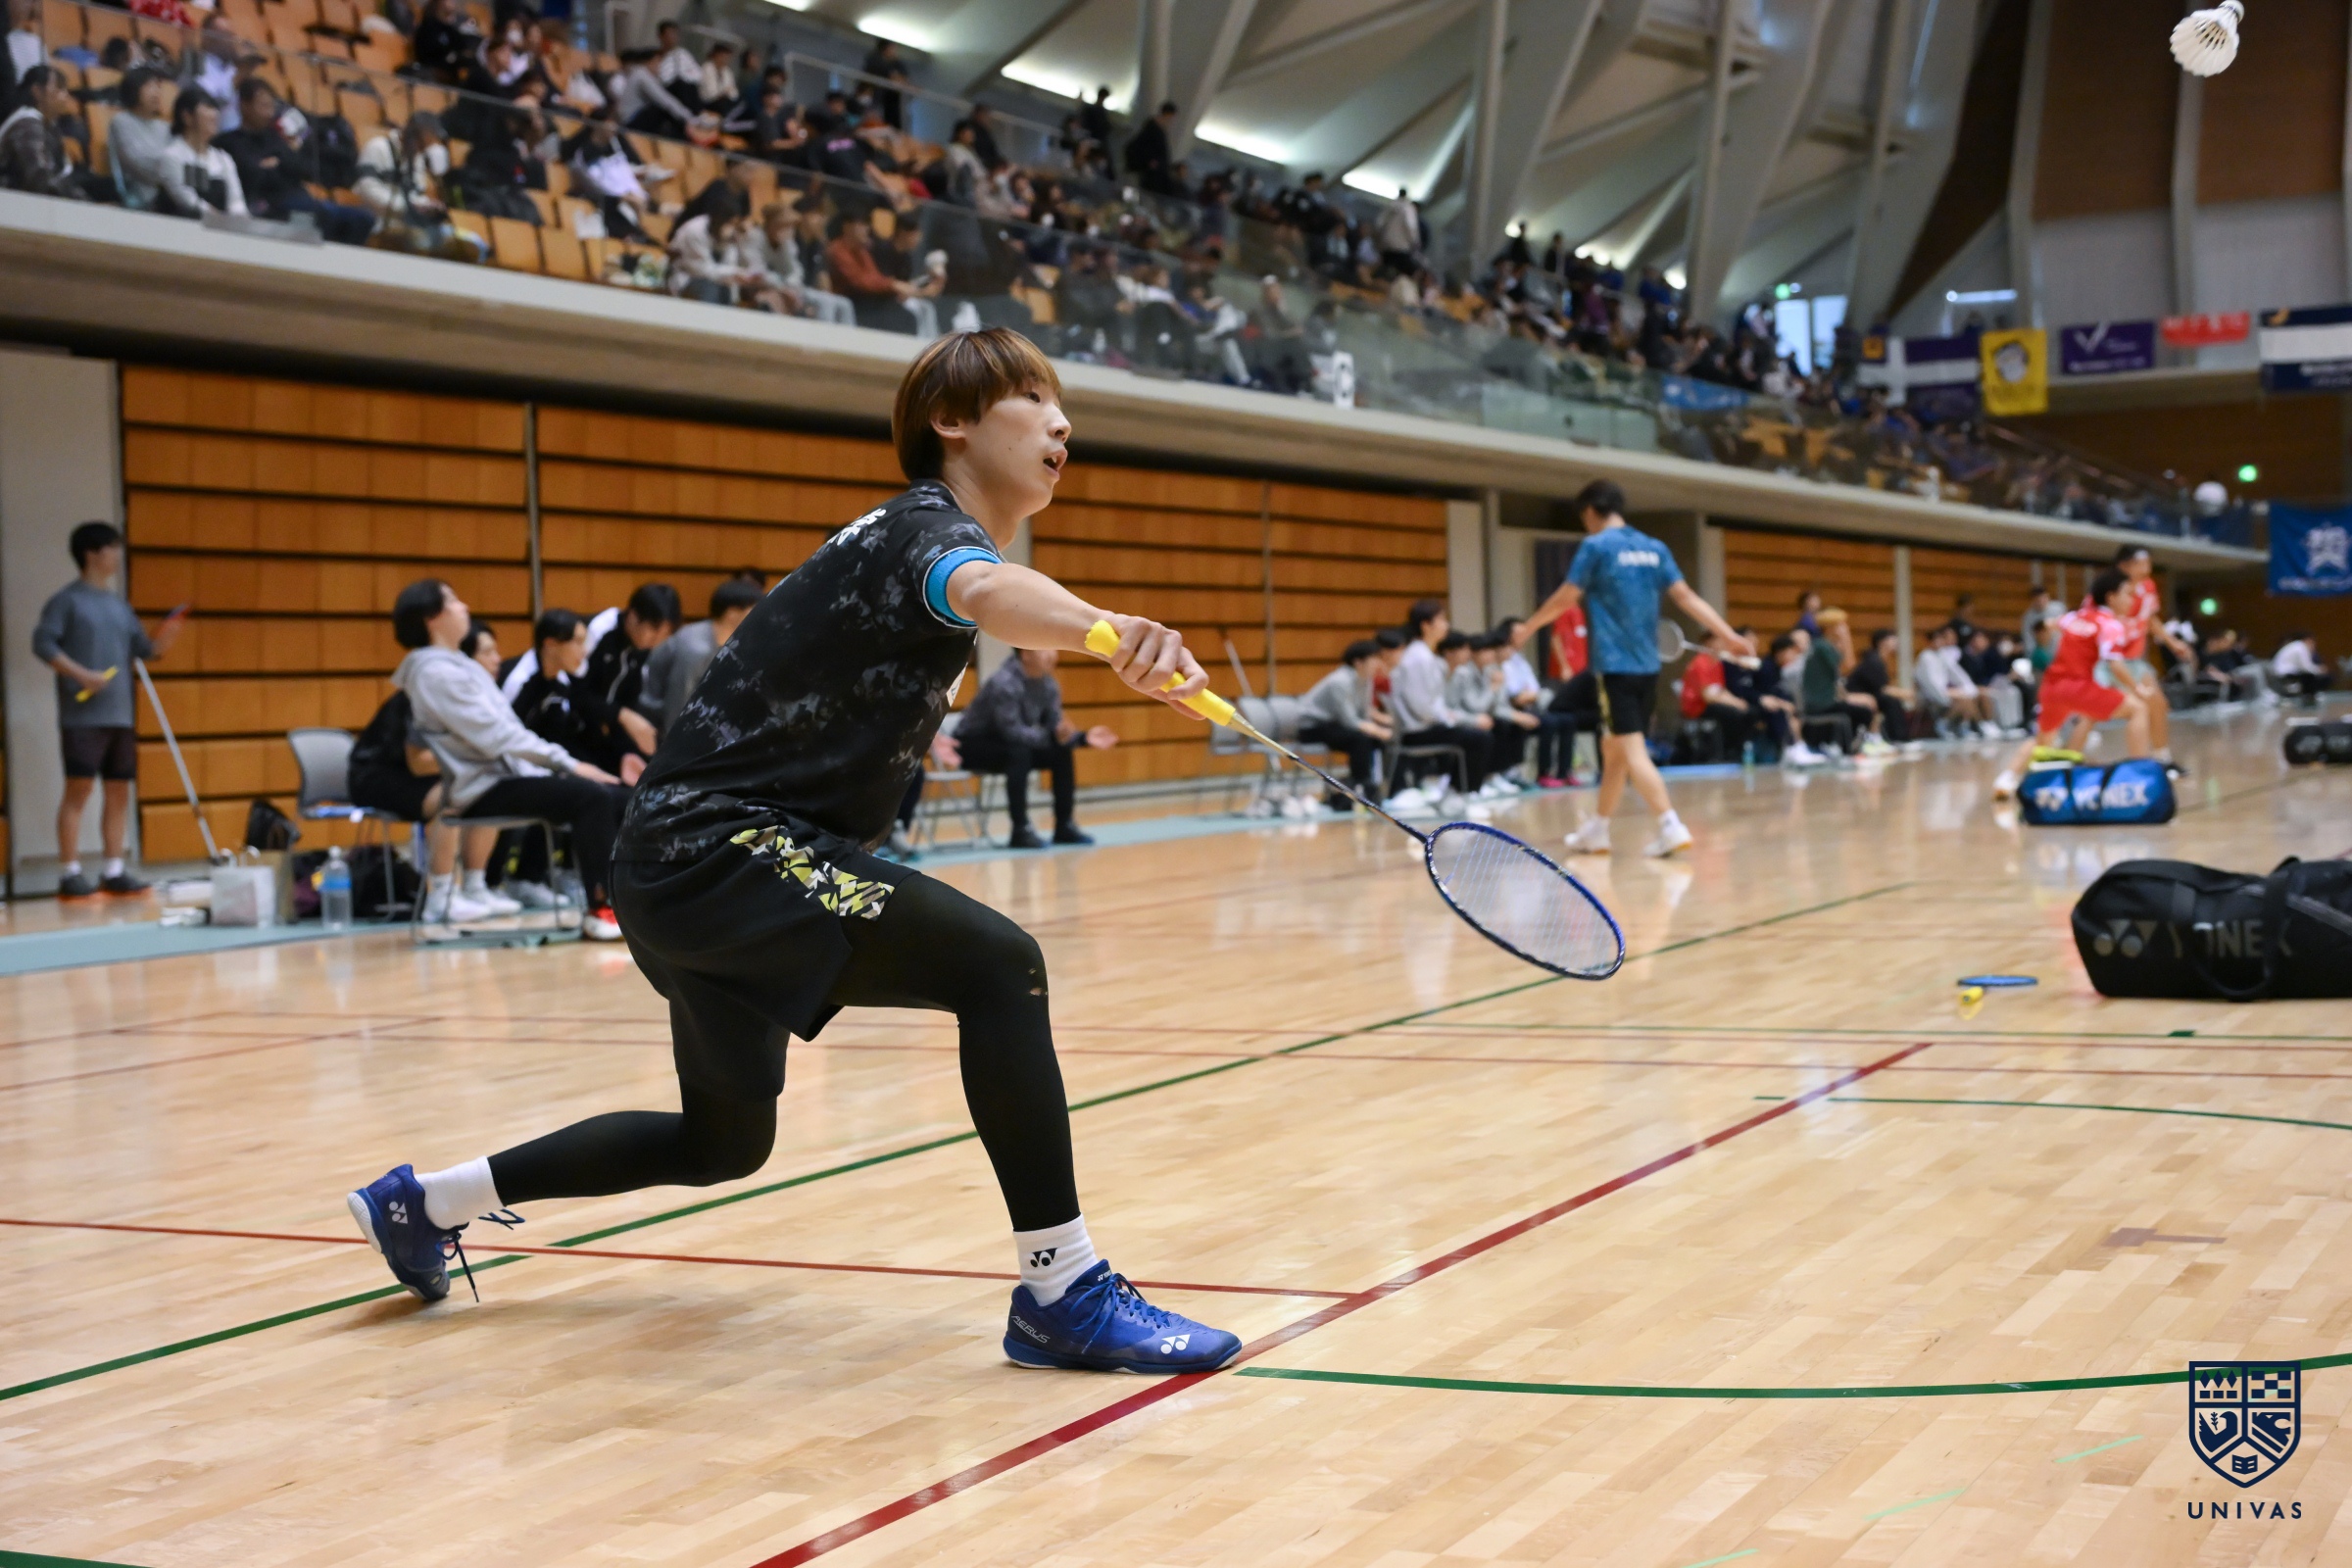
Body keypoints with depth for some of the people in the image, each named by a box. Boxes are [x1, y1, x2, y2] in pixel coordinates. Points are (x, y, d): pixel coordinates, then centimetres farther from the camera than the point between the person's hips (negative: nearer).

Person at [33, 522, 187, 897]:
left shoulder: (121, 606, 17)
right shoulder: (67, 600, -3)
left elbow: (146, 649, 14)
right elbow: (42, 643, -12)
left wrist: (168, 635, -6)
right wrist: (81, 675, -20)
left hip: (120, 714, 7)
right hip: (82, 714, -7)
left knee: (119, 790, 6)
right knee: (78, 789, -8)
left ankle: (114, 871, 11)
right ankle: (69, 874, -5)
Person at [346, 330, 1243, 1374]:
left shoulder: (925, 532, 14)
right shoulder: (927, 527, -17)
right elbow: (988, 591, -43)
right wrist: (1112, 632, -63)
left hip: (700, 866, 11)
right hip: (713, 848, -11)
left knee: (722, 1141, 24)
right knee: (995, 966, -25)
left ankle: (423, 1203, 39)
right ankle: (1062, 1293, -23)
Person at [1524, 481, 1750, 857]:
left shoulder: (1596, 546, -6)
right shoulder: (1654, 548, 10)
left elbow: (1566, 597, -3)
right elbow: (1687, 597, 3)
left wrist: (1528, 625, 13)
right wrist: (1728, 635, 1)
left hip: (1614, 666, -7)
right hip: (1647, 665, 7)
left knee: (1632, 752, -9)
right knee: (1613, 748, 17)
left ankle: (1671, 826, -20)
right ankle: (1596, 832, 25)